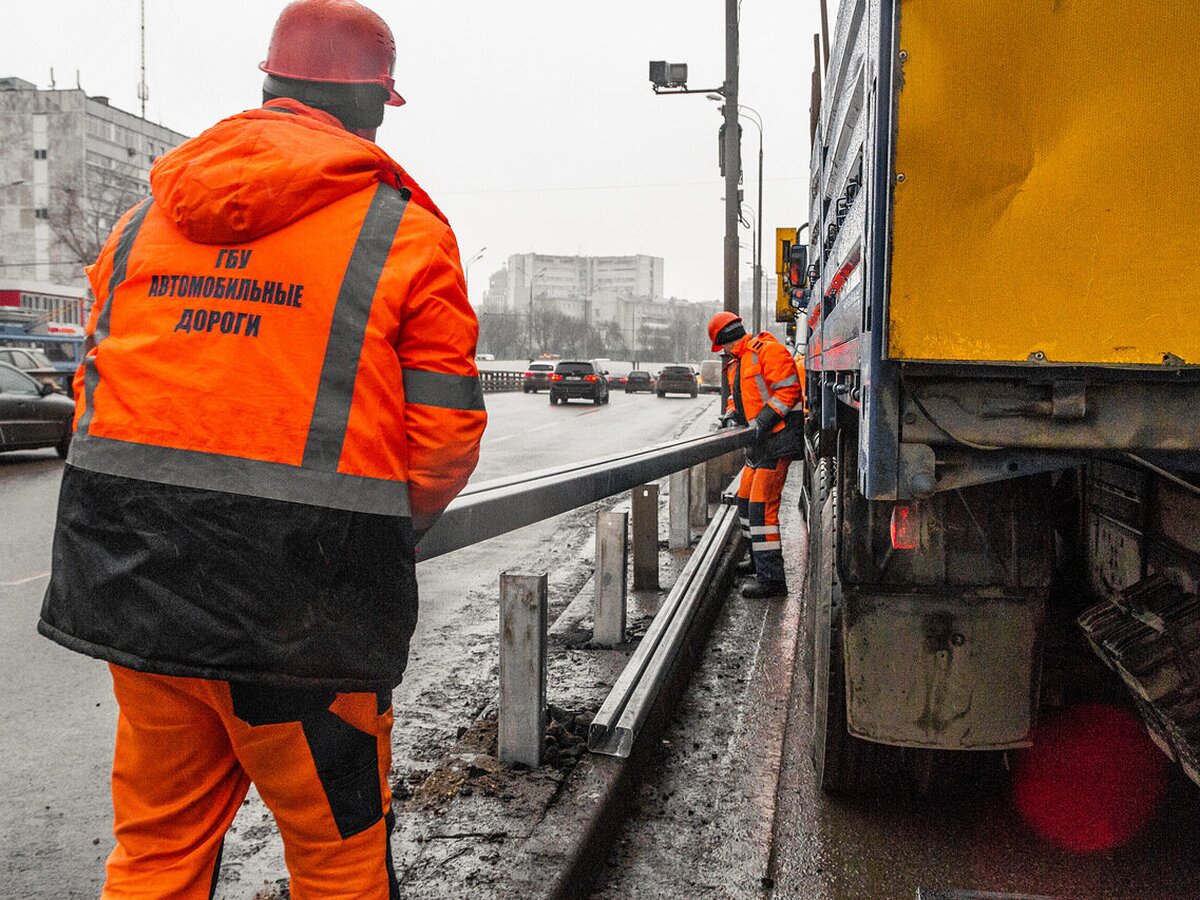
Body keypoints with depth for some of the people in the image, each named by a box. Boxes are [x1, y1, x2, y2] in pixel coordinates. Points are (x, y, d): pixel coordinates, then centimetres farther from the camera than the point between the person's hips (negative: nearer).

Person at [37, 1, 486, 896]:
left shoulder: (146, 216, 11)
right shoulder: (404, 230, -4)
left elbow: (98, 393, 12)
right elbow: (446, 434, -7)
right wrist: (384, 533, 11)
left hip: (138, 585, 5)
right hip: (305, 611, -5)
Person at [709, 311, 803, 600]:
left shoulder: (767, 351, -13)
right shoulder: (738, 364, 19)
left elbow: (788, 390, -19)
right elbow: (738, 397, 25)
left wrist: (762, 422, -24)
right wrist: (731, 416, 3)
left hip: (779, 438, -11)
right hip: (761, 442, 11)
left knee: (761, 506, -15)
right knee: (745, 500, 19)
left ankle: (772, 579, -14)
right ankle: (759, 560, 36)